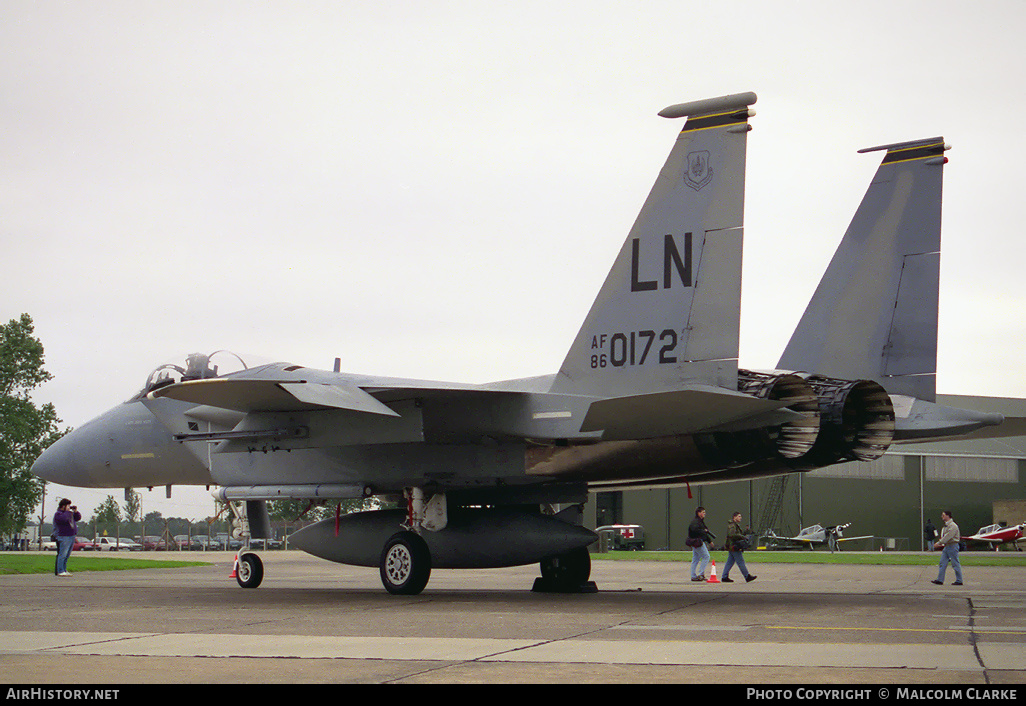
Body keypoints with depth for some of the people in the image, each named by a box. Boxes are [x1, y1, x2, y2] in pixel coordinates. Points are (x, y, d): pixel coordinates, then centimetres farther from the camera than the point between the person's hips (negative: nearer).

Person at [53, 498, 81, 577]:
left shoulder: (70, 513, 20)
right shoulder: (58, 514, -5)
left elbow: (78, 518, 26)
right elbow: (64, 519, -25)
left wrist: (75, 511, 11)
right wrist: (68, 511, -13)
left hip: (71, 537, 9)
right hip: (64, 537, -9)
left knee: (67, 556, 11)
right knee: (62, 555, -11)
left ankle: (64, 570, 15)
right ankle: (60, 571, -12)